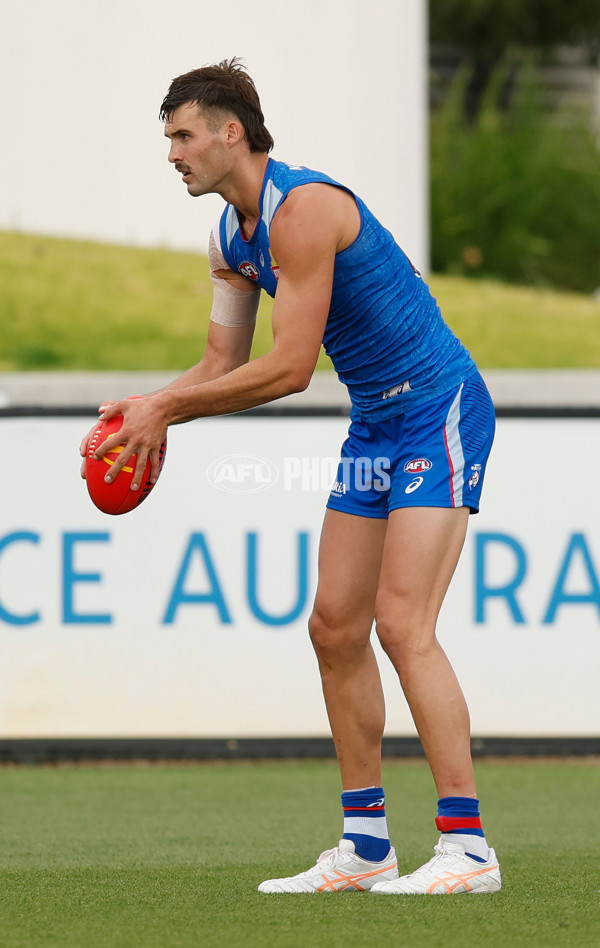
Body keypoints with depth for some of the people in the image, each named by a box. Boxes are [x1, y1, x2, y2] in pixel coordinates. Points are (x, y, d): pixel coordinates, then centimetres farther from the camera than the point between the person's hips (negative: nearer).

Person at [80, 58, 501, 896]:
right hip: (376, 423, 10)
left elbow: (289, 369, -24)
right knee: (336, 627, 6)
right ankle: (366, 844, 11)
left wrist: (169, 407, -17)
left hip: (440, 411, -10)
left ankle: (467, 848, -16)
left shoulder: (302, 209, -22)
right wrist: (147, 409, -8)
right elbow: (223, 365, 11)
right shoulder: (230, 238, 9)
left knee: (402, 624, -17)